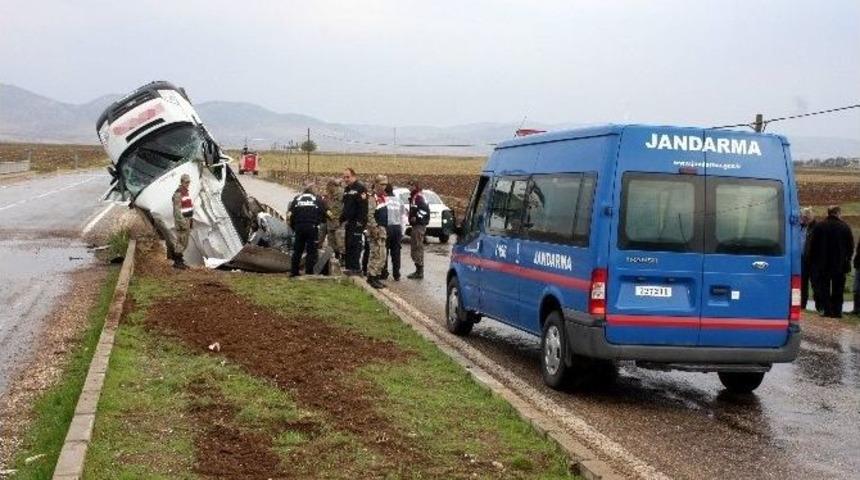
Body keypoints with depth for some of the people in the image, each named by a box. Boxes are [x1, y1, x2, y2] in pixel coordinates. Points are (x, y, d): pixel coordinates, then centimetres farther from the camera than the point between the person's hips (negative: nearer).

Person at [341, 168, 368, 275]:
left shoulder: (360, 188, -9)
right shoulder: (346, 189, 19)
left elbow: (363, 206, -17)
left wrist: (360, 221, -21)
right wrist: (342, 220, 19)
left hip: (357, 222, -9)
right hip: (349, 221, 9)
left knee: (355, 244, -12)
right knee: (347, 244, 9)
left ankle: (356, 267, -10)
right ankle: (349, 266, 14)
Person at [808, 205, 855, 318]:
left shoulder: (819, 226, -3)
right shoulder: (845, 227, -4)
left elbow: (812, 245, -1)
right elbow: (851, 246, -1)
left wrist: (812, 262, 5)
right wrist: (847, 260, 10)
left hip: (822, 263, 0)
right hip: (839, 264, 0)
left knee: (823, 287, 7)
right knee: (838, 288, 8)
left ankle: (827, 310, 0)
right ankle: (837, 311, 6)